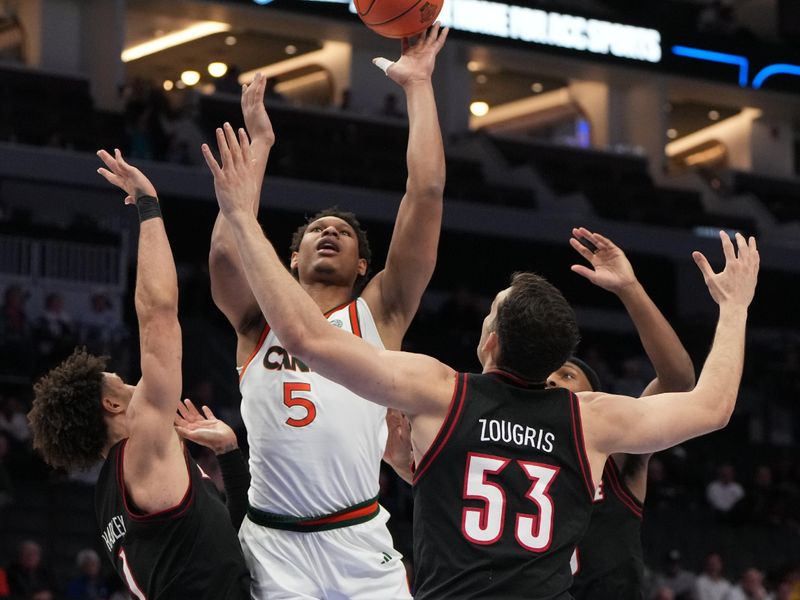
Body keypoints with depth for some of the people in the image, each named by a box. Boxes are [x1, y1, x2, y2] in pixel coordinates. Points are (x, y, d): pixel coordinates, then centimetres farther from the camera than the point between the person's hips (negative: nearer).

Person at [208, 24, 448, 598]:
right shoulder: (260, 318, 13)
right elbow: (226, 251, -8)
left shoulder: (379, 313, 11)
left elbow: (427, 193, 3)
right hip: (272, 545, 0)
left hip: (361, 546, 0)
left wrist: (418, 86, 6)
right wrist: (260, 142, 0)